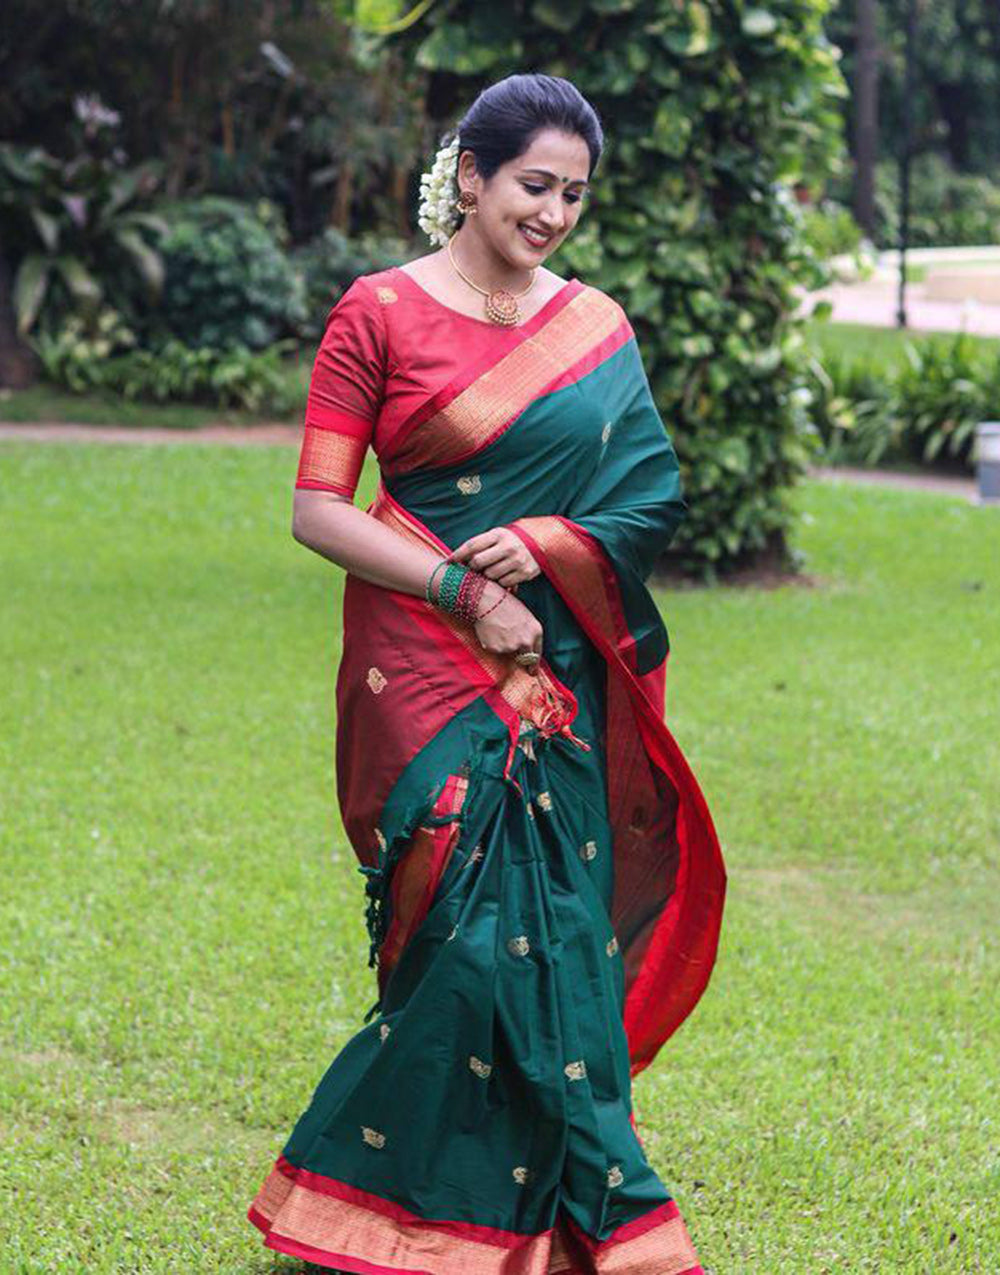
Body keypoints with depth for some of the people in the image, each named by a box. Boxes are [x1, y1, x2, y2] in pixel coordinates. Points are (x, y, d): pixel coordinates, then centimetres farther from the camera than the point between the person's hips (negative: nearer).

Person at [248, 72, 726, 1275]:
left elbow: (654, 500, 9)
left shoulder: (595, 327, 11)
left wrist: (544, 544, -10)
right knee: (479, 932, -10)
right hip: (431, 667, -4)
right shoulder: (380, 312, -2)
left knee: (560, 933, 2)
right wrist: (466, 590, -14)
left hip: (561, 674, 4)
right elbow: (317, 510, -5)